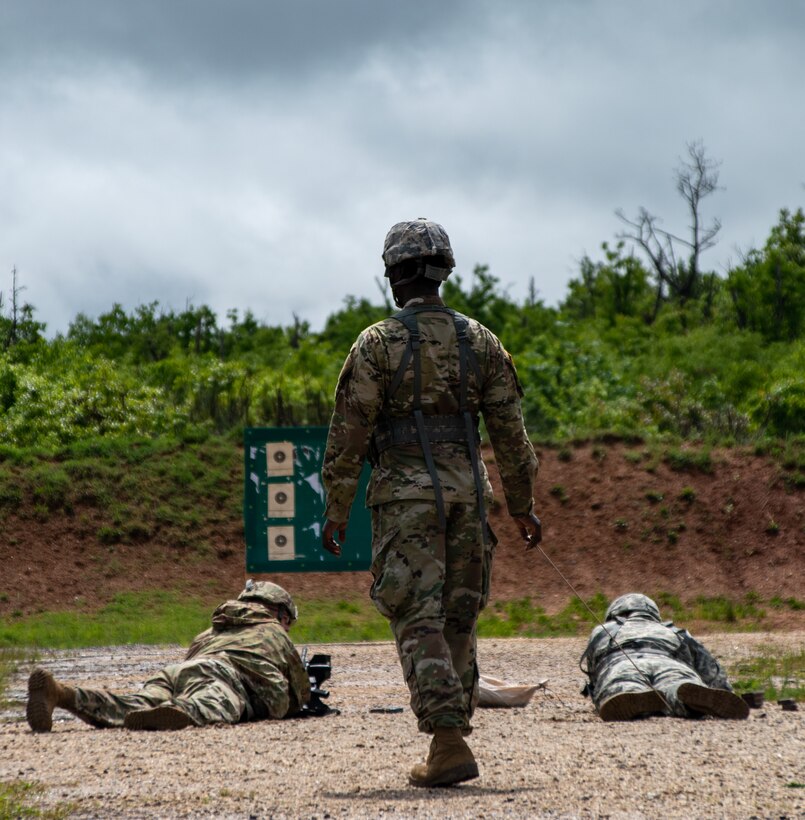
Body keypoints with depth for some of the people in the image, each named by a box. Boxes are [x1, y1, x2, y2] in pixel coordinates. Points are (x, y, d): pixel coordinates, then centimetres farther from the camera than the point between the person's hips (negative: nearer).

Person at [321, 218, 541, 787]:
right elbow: (510, 432, 7)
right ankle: (453, 738, 16)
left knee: (419, 623, -4)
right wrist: (523, 506, 16)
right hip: (467, 491, 4)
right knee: (457, 622, 12)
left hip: (404, 496, -4)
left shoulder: (377, 343, -6)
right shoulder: (480, 341, 6)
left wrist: (336, 512, 0)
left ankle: (450, 745, -15)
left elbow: (348, 436, -7)